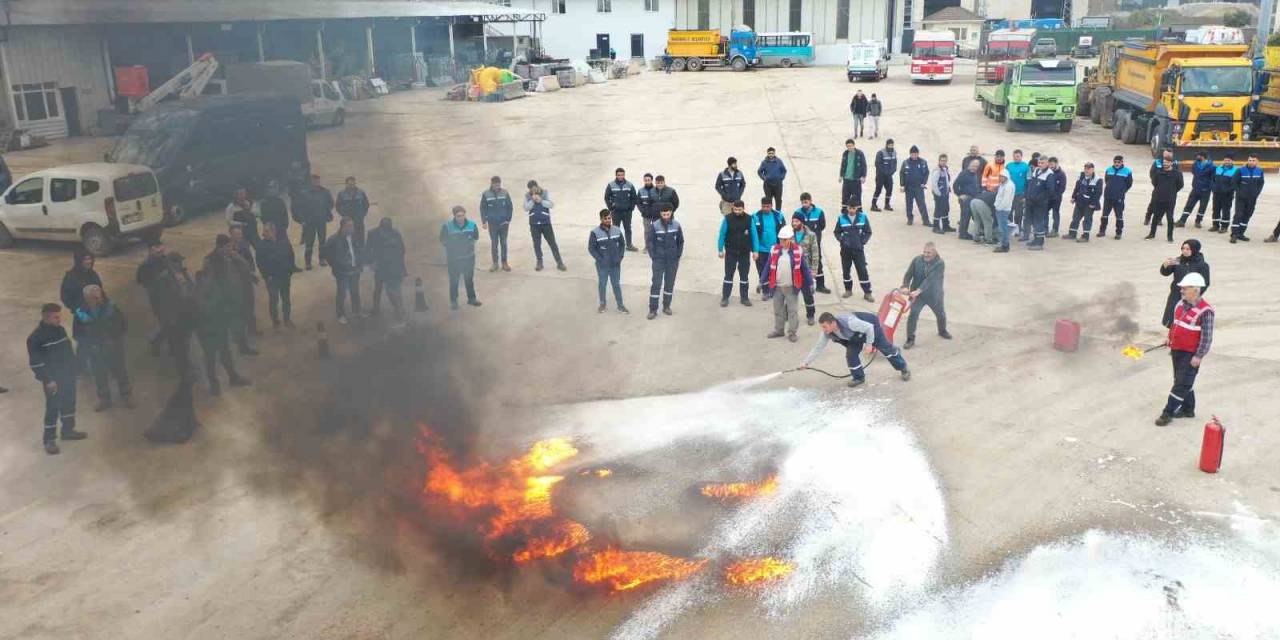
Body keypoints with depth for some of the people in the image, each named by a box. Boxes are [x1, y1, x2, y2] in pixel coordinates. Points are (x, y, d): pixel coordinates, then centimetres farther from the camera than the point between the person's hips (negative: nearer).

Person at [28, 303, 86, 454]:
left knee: (69, 403, 18)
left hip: (68, 376, 7)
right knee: (52, 409, -1)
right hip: (53, 379, -7)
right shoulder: (36, 337, -19)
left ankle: (68, 430, 36)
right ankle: (49, 440, 10)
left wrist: (73, 369, 16)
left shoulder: (60, 330, 3)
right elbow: (35, 362, -18)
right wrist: (47, 380, -19)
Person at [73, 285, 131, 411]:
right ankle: (104, 400, 34)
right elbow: (77, 334, -3)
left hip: (115, 349, 0)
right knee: (100, 376, 14)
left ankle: (126, 397, 33)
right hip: (95, 352, 0)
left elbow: (123, 325, -3)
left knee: (120, 373, 13)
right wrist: (89, 345, -14)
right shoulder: (80, 314, -13)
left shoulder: (111, 308, -14)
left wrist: (113, 339, -12)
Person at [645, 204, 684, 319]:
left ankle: (666, 306, 25)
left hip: (673, 261, 3)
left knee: (670, 283, 11)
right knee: (656, 284, -4)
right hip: (659, 260, -3)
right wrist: (653, 257, -7)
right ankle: (653, 309, 1)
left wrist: (678, 256, 4)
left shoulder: (676, 225, -3)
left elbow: (680, 241, 7)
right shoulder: (655, 226, -10)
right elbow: (649, 242, -4)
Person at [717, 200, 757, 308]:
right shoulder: (728, 219, -9)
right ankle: (725, 298, 11)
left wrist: (755, 250, -3)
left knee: (744, 275, 10)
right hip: (731, 252, -1)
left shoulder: (749, 219, -5)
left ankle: (744, 297, 20)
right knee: (728, 275, 4)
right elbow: (722, 235, -4)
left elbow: (754, 235, -1)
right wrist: (720, 250, -6)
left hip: (745, 253, 1)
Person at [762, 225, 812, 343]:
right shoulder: (774, 250, -2)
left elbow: (804, 267, -2)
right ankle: (778, 330, 28)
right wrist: (762, 282, 1)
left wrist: (810, 283, -2)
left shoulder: (797, 251, -6)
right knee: (778, 310, 14)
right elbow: (768, 267, 2)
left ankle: (792, 332, 14)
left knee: (793, 310, 5)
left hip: (792, 287, -2)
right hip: (777, 286, 2)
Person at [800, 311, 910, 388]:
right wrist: (806, 362, -23)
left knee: (885, 348, 9)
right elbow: (818, 347, -17)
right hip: (856, 334, 5)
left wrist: (869, 343, -22)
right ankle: (859, 377, 15)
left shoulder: (849, 322, -46)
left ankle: (903, 368, 30)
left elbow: (869, 327, -33)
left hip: (871, 326, -5)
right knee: (851, 354, -7)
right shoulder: (827, 333, -26)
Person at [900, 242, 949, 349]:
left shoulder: (939, 263, -20)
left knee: (941, 314, 20)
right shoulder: (916, 260, -11)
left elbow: (930, 279, -30)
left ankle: (942, 331, 51)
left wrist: (919, 290, -40)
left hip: (934, 295, 0)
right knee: (912, 315, -14)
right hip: (917, 294, 0)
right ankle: (910, 339, -2)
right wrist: (905, 286, -29)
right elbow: (908, 275, -10)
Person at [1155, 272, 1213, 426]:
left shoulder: (1204, 311, -20)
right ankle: (1188, 409, 31)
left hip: (1191, 354, -9)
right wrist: (1170, 340, 23)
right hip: (1177, 350, 9)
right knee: (1181, 380, 18)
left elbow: (1207, 337, -19)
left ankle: (1168, 413, -2)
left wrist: (1199, 356, -20)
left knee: (1182, 384, -4)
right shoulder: (1181, 305, 5)